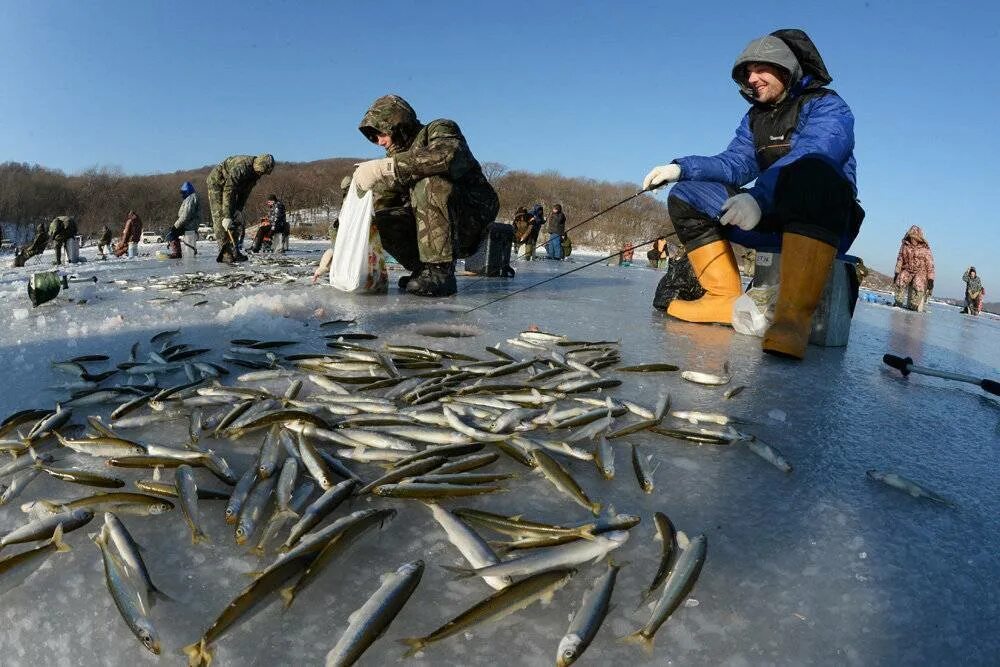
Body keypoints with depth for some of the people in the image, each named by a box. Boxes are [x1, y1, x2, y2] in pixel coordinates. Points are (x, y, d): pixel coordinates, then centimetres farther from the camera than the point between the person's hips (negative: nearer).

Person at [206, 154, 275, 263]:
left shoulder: (256, 171, -10)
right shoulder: (241, 167, -36)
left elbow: (245, 192, -1)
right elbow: (228, 192, -38)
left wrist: (239, 210, -8)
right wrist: (226, 216, -40)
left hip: (231, 186, 9)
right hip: (217, 183, -9)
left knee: (237, 220, 2)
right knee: (221, 219, -15)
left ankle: (233, 251, 3)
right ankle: (225, 254, -19)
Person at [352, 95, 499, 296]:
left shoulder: (440, 129, -6)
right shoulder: (397, 156, 15)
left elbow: (448, 156, -32)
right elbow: (377, 204, 11)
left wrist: (385, 167, -35)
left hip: (474, 215, -6)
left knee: (430, 182, -32)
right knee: (380, 221, -15)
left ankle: (440, 271, -28)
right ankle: (424, 270, -1)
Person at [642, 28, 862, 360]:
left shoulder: (826, 105, -5)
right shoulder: (756, 117, 19)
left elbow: (811, 156, -25)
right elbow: (734, 163, 8)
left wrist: (759, 198, -42)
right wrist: (680, 167, -11)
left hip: (826, 213, -7)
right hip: (772, 214, 7)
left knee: (812, 173, -41)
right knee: (685, 196, -3)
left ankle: (794, 314, -49)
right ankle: (726, 299, -14)